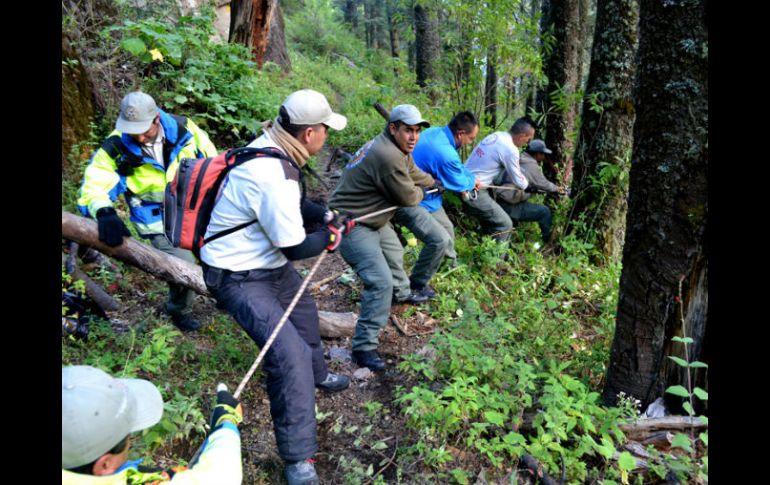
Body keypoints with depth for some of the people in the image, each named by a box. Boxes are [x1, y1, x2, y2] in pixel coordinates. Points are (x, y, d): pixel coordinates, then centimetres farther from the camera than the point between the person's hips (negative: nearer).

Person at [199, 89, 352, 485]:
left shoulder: (269, 146, -4)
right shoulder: (274, 177, -33)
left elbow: (294, 203, 14)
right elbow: (295, 248, -23)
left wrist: (328, 216, 1)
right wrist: (331, 237, -5)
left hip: (268, 261, 10)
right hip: (238, 277, -10)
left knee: (304, 312, 28)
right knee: (289, 353, -17)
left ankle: (316, 374, 56)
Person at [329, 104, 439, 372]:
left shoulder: (398, 149, 3)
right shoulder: (388, 156, -29)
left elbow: (414, 172, 23)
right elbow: (408, 197, -18)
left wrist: (435, 183, 36)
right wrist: (422, 191, 4)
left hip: (374, 219, 11)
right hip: (352, 225, -11)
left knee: (394, 252, 32)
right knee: (381, 282, -17)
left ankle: (401, 293, 60)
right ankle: (364, 347, -8)